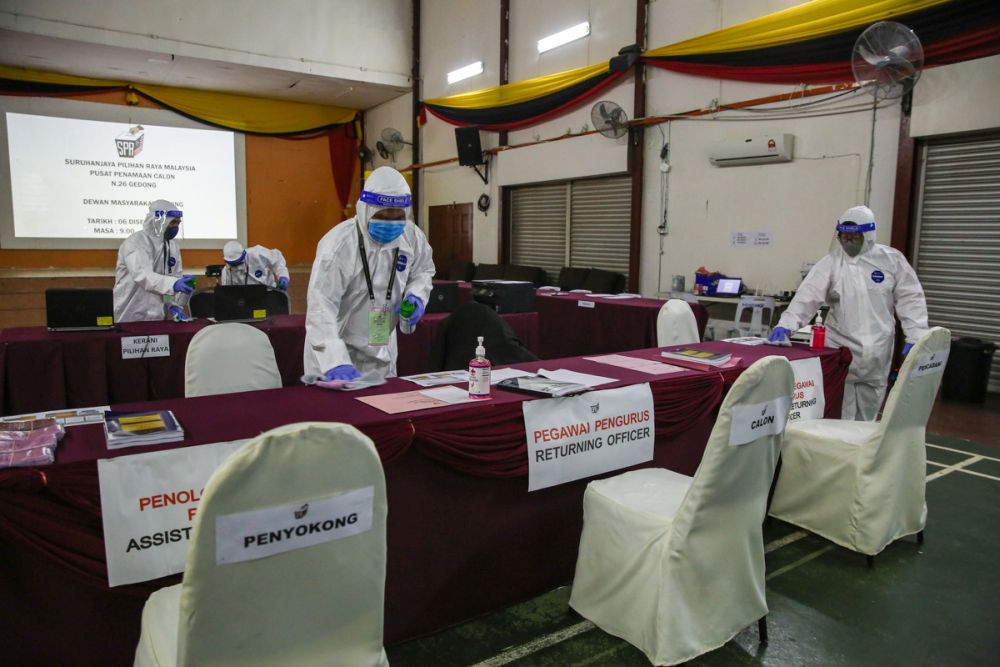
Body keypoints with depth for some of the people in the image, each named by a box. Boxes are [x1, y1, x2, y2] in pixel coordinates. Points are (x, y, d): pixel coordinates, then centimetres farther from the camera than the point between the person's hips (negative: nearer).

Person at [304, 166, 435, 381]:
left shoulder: (412, 236, -9)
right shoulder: (339, 245, -26)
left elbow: (423, 270, 11)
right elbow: (321, 307, -33)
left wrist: (416, 295, -11)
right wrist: (336, 362, -46)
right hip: (336, 350, -5)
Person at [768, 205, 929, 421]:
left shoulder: (892, 260, 1)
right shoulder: (831, 262, -3)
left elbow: (910, 298, 4)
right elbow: (808, 295, -13)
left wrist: (915, 336, -4)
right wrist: (785, 324, -27)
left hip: (877, 351, 2)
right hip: (841, 348, -1)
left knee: (868, 413, 14)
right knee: (840, 415, 0)